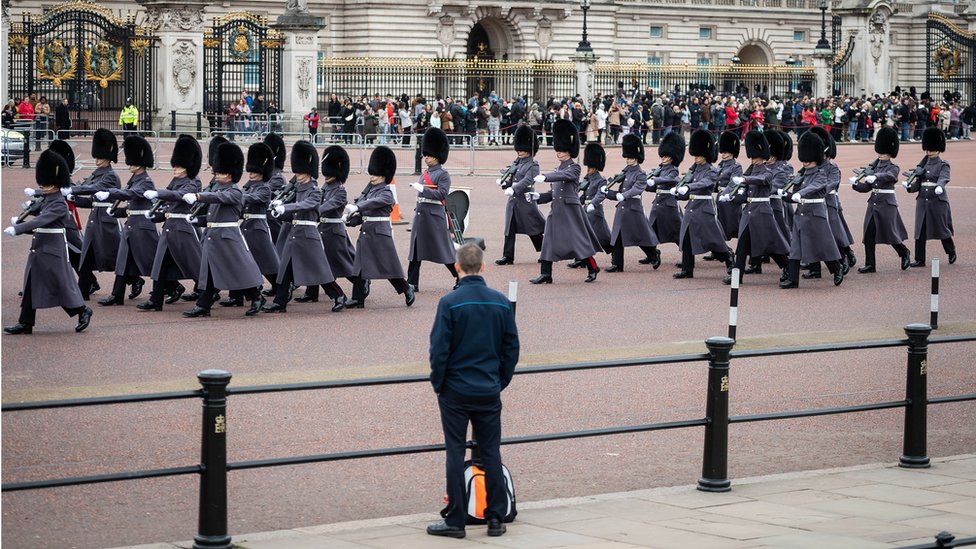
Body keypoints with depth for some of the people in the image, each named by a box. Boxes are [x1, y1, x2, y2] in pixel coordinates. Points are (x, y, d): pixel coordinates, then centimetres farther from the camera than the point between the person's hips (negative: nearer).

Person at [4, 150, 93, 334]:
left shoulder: (59, 204, -17)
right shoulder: (46, 200, 12)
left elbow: (41, 221, -27)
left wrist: (17, 229, -32)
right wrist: (19, 224, 3)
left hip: (53, 250, -9)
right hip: (39, 248, 9)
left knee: (61, 283, 0)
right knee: (31, 285, 6)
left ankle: (83, 312, 18)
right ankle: (25, 323, 8)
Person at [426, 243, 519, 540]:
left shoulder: (450, 303, -12)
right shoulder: (502, 303, 0)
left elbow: (439, 349, -11)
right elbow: (511, 349, 6)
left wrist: (438, 384, 2)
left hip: (455, 392, -3)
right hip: (489, 392, 3)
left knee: (455, 454, 3)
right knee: (491, 453, 9)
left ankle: (455, 520, 6)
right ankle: (496, 518, 12)